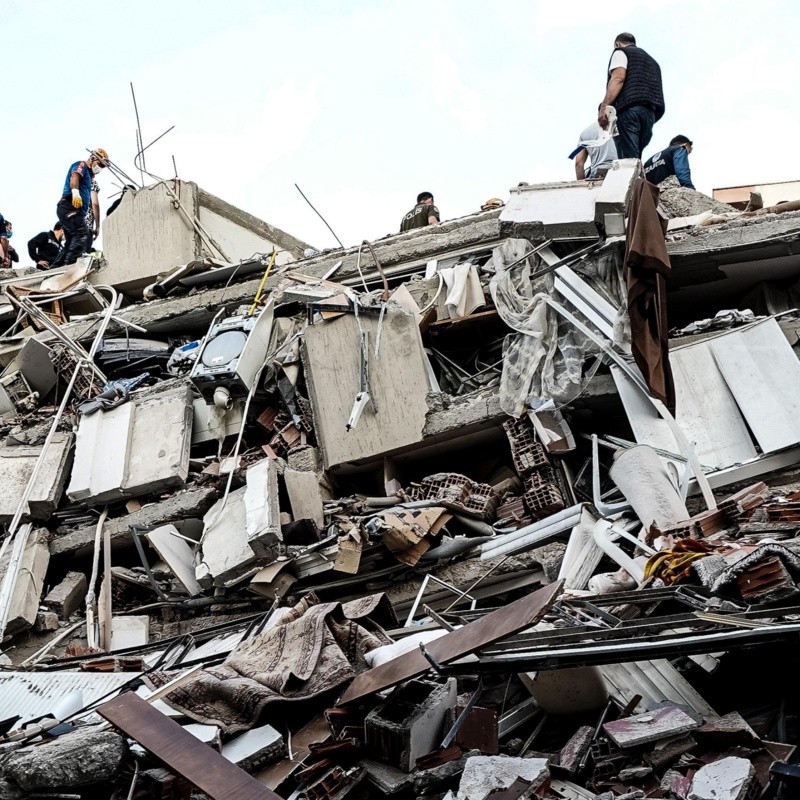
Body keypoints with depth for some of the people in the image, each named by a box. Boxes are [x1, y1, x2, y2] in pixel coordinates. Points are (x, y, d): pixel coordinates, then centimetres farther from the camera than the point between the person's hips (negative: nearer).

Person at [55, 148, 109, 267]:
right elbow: (74, 176, -21)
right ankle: (70, 264, -38)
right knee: (82, 234, -25)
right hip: (69, 207, -10)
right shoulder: (81, 165, 3)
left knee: (72, 243, 10)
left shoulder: (88, 174, 31)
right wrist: (75, 192, -40)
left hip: (76, 211, 10)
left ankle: (55, 268, 10)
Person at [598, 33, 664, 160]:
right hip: (650, 112, 7)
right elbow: (658, 91, 26)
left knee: (628, 160, -17)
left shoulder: (620, 52, 12)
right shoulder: (652, 60, 35)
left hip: (629, 109, -7)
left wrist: (603, 107, -16)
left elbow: (618, 78, -7)